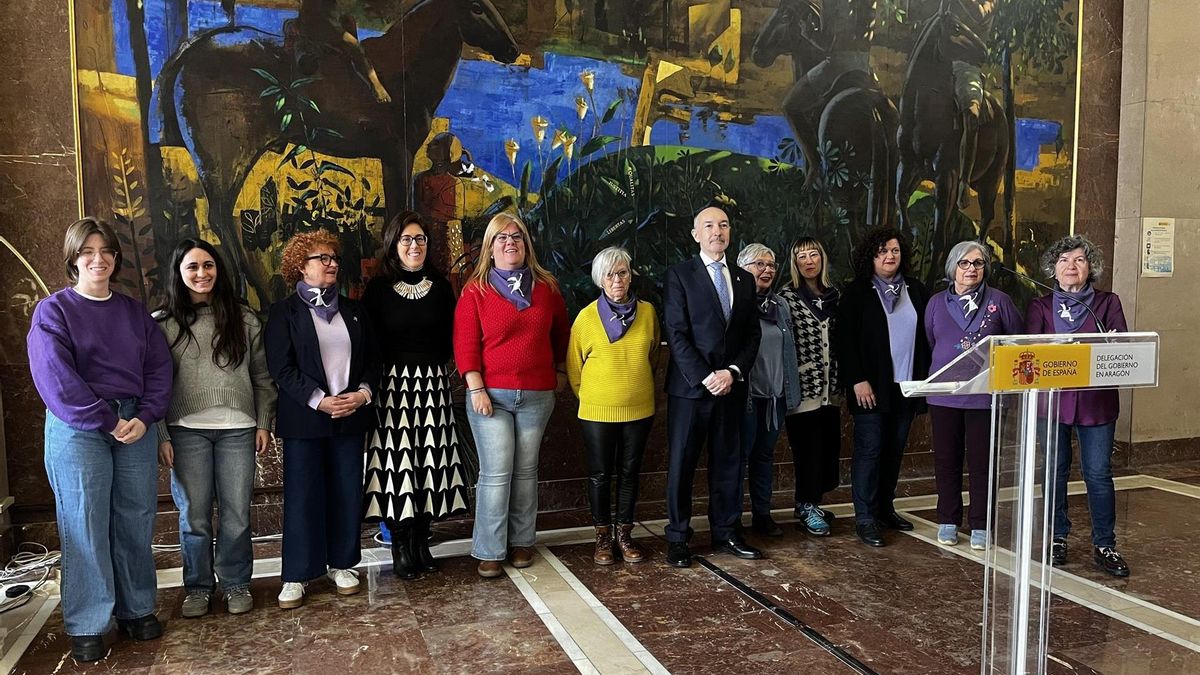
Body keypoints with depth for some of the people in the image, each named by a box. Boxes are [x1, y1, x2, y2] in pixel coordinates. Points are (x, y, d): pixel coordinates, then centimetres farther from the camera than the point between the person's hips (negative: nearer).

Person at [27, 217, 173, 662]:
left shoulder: (134, 312, 12)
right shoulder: (53, 311, 0)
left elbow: (159, 367, 6)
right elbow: (56, 379, -11)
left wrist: (144, 417, -9)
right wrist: (106, 422, -15)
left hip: (134, 426, 4)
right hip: (77, 430, -4)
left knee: (136, 521, 7)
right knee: (85, 526, 0)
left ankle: (136, 610, 21)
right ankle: (86, 627, 10)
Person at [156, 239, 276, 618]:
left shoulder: (243, 319, 7)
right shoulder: (163, 323, 3)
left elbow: (262, 377, 8)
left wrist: (264, 424, 4)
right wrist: (161, 436, -3)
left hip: (238, 429, 1)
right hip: (186, 430, -1)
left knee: (237, 513, 5)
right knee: (194, 514, 6)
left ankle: (236, 583, 22)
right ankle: (198, 586, 23)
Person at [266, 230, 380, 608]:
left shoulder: (354, 311, 14)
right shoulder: (284, 312, 2)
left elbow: (372, 360, 13)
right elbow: (280, 367, -7)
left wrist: (363, 393, -6)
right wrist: (319, 400, -17)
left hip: (350, 417, 4)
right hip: (305, 418, -3)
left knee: (347, 493, 7)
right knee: (302, 497, 1)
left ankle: (341, 564, 22)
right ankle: (296, 575, 12)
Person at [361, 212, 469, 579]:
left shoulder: (441, 288, 9)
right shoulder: (378, 289, 1)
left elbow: (448, 342, 12)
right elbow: (369, 344, 0)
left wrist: (431, 366, 1)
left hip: (433, 384, 3)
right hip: (392, 383, -2)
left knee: (430, 461, 3)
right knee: (397, 462, -4)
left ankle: (421, 541, 17)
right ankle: (401, 547, 9)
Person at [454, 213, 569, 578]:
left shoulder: (547, 286, 8)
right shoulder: (475, 290, -1)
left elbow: (560, 332, 21)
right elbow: (465, 343, -4)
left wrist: (561, 370, 19)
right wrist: (476, 388, -10)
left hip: (537, 394, 3)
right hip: (491, 394, -3)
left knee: (526, 470, 9)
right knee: (496, 473, -4)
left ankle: (522, 541, 22)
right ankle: (489, 551, 6)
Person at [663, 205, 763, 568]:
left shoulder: (744, 279, 12)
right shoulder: (680, 275, -2)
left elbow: (753, 334, 9)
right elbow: (677, 334, -9)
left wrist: (733, 372, -6)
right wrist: (705, 378, -15)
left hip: (731, 386, 4)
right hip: (690, 387, -4)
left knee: (728, 462, 11)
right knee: (682, 464, 3)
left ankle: (727, 532, 23)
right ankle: (678, 538, 14)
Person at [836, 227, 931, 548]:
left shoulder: (915, 290, 11)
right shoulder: (857, 292, -2)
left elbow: (926, 336, 11)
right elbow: (845, 339, -8)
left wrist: (925, 376, 4)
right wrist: (857, 380, -14)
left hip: (906, 385, 4)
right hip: (872, 387, -4)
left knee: (895, 449, 10)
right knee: (869, 449, -3)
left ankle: (885, 507, 22)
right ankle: (865, 518, 2)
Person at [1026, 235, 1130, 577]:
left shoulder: (1108, 303, 6)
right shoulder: (1040, 306, 7)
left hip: (1097, 399, -1)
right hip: (1053, 398, 1)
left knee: (1099, 473, 0)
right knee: (1055, 471, 8)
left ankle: (1104, 546, 12)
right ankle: (1056, 539, 22)